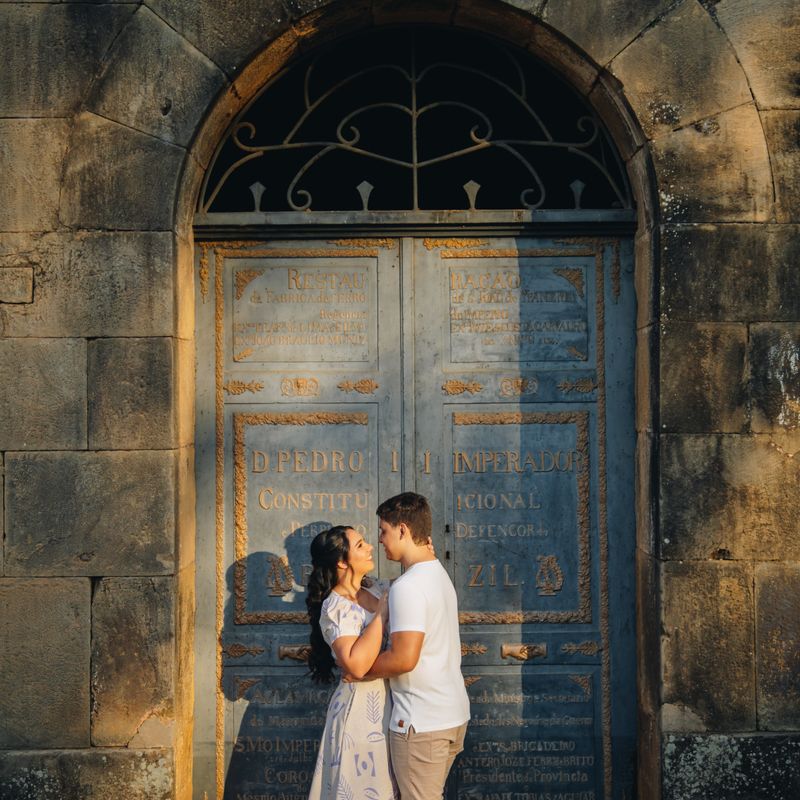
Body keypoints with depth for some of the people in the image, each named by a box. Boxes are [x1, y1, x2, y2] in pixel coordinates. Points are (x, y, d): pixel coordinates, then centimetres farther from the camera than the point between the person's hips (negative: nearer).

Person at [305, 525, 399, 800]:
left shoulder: (375, 589, 4)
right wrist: (382, 613, -26)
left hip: (388, 702, 8)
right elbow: (356, 665, -32)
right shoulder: (336, 608, -20)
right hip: (363, 708, -8)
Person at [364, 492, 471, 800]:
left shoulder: (408, 586, -20)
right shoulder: (439, 574, 11)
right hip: (453, 713, 9)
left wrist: (360, 669, -10)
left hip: (421, 722, -9)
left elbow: (404, 658, -25)